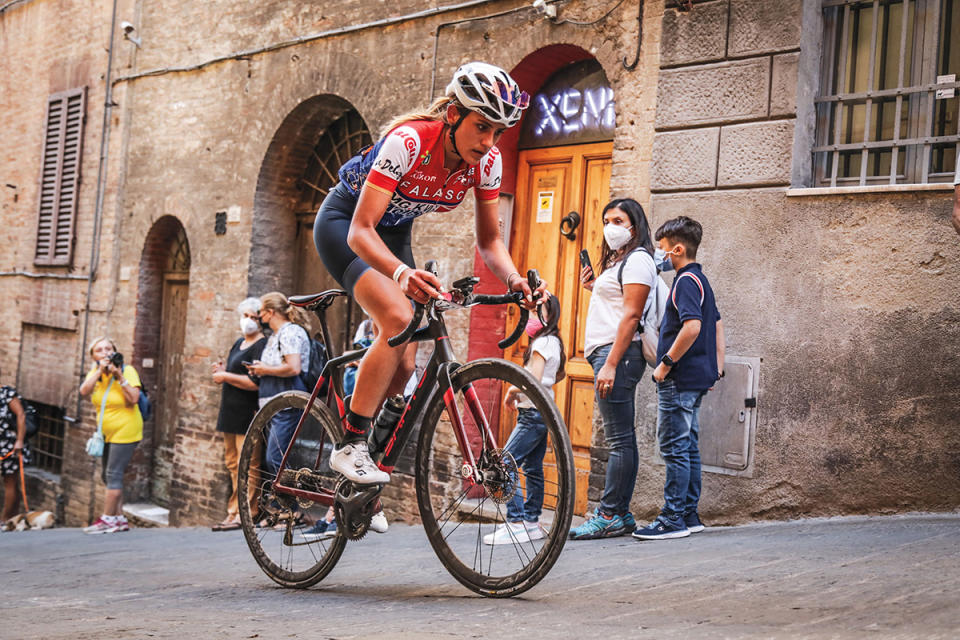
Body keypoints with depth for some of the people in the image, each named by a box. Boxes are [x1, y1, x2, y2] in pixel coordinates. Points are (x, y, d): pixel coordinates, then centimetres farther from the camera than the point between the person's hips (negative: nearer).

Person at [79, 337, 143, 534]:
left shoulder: (127, 370, -12)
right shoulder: (95, 372, 4)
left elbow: (133, 398, -23)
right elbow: (84, 391, -15)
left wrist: (119, 376, -25)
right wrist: (100, 370, -21)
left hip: (125, 431, -7)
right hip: (107, 432, 7)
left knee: (113, 474, -10)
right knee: (108, 476, 10)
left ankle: (107, 519, -7)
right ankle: (119, 519, 17)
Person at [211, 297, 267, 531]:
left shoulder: (262, 346, -11)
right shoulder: (239, 343, 18)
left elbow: (256, 383, -22)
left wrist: (226, 376, -13)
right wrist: (222, 372, 10)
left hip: (249, 415, -10)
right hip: (231, 415, 10)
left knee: (248, 465, -8)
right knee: (233, 464, 12)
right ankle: (233, 513, 17)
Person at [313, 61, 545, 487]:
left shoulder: (486, 161, -17)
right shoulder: (409, 141, -34)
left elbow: (489, 240, -8)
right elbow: (361, 230, -38)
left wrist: (515, 280, -28)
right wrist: (401, 273, -57)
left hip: (393, 234, 6)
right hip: (344, 224, -6)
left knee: (403, 365, -2)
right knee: (398, 319, -31)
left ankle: (360, 497, 14)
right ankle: (349, 446, -19)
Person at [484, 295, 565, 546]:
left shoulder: (542, 342, -12)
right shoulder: (552, 342, 18)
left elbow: (533, 380, -20)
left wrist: (511, 391, -4)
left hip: (534, 413, -10)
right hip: (540, 413, 10)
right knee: (533, 468, 12)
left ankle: (517, 523, -17)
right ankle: (532, 521, 15)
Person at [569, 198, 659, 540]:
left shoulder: (637, 259, -6)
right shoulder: (617, 261, 24)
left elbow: (631, 315, -15)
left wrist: (610, 364, -20)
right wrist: (594, 287, 13)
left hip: (618, 352, -10)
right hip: (606, 353, 10)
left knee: (620, 440, -8)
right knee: (621, 439, 9)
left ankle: (611, 516, -7)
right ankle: (619, 514, 11)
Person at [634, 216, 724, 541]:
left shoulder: (686, 281, -14)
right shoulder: (700, 279, 17)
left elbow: (692, 326, -27)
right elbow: (717, 325, 23)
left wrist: (666, 363, -20)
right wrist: (717, 365, 23)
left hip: (680, 379, -10)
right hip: (697, 377, 10)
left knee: (675, 448, -6)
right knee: (688, 448, 13)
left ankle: (673, 519, -3)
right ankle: (689, 514, 18)